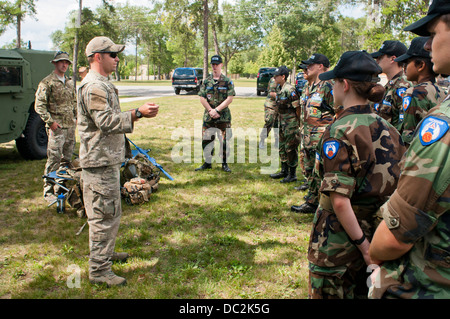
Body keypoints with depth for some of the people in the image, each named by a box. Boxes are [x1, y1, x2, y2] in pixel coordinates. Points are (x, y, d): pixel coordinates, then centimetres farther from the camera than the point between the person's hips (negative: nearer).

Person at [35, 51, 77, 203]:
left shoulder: (69, 82, 16)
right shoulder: (47, 82, -5)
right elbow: (39, 105, -10)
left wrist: (76, 118, 15)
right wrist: (50, 121, -16)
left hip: (70, 126, 7)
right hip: (56, 127, -7)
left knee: (67, 159, 12)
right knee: (54, 159, -7)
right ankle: (49, 192, 0)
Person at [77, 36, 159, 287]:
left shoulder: (103, 84, 18)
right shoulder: (94, 86, -17)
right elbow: (105, 121, -26)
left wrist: (136, 114, 16)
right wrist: (137, 114, -27)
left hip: (109, 159, 11)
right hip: (99, 161, -11)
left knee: (112, 212, 21)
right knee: (104, 215, -5)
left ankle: (106, 252, 37)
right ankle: (99, 269, 4)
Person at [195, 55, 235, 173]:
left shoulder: (227, 81, 0)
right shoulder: (206, 81, 7)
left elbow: (230, 99, -8)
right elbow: (202, 98, 3)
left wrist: (216, 110, -13)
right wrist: (210, 110, -10)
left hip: (224, 116, -2)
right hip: (208, 116, 2)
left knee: (224, 140, 0)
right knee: (206, 140, 4)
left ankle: (224, 163, 13)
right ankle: (207, 163, 19)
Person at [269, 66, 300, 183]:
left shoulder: (289, 89, -17)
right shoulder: (279, 88, 10)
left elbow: (297, 106, -16)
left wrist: (297, 123, -14)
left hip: (291, 123, -9)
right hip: (282, 123, 9)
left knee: (291, 149, -2)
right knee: (282, 148, 16)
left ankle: (292, 175, 8)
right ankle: (284, 171, 29)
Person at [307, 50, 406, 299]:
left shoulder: (339, 132, -18)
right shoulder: (388, 129, 2)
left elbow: (340, 201, -26)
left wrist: (364, 246, -18)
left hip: (340, 240, -6)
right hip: (378, 233, 7)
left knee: (330, 293, 11)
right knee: (363, 292, 22)